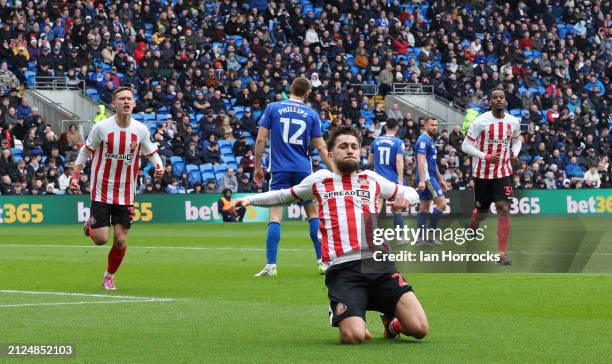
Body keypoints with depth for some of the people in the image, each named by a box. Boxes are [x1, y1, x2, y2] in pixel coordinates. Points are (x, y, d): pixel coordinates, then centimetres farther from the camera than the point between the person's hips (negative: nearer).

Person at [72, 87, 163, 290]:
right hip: (101, 191, -2)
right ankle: (90, 226, 28)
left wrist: (159, 166, -11)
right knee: (101, 239, -9)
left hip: (125, 195, 2)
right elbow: (85, 152, 2)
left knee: (120, 240, -1)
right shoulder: (102, 127, -9)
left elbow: (151, 153, 11)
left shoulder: (141, 130, -2)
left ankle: (109, 275, 23)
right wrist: (75, 176, -4)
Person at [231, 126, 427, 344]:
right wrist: (250, 199, 27)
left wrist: (406, 198, 10)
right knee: (354, 337, -23)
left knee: (419, 328, -12)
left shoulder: (371, 179, 22)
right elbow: (284, 195, 36)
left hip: (378, 263, 2)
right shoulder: (319, 180, 20)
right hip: (342, 268, -2)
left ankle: (391, 321, 24)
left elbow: (409, 192, 34)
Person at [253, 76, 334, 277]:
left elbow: (260, 139, -1)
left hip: (280, 170, -1)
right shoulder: (311, 114, 5)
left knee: (275, 216, -4)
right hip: (303, 170, 1)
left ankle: (271, 266, -11)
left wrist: (258, 166, 9)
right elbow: (321, 148, 6)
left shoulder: (272, 108, 2)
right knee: (313, 213, 12)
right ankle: (322, 262, 10)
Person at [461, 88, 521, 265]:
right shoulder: (481, 121, -13)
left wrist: (515, 153, -1)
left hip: (503, 172, 2)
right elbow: (466, 146, -11)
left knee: (504, 209, -14)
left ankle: (502, 254, -12)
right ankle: (472, 227, 50)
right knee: (482, 212, 12)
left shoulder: (513, 122, -1)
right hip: (482, 173, -2)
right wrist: (486, 156, -23)